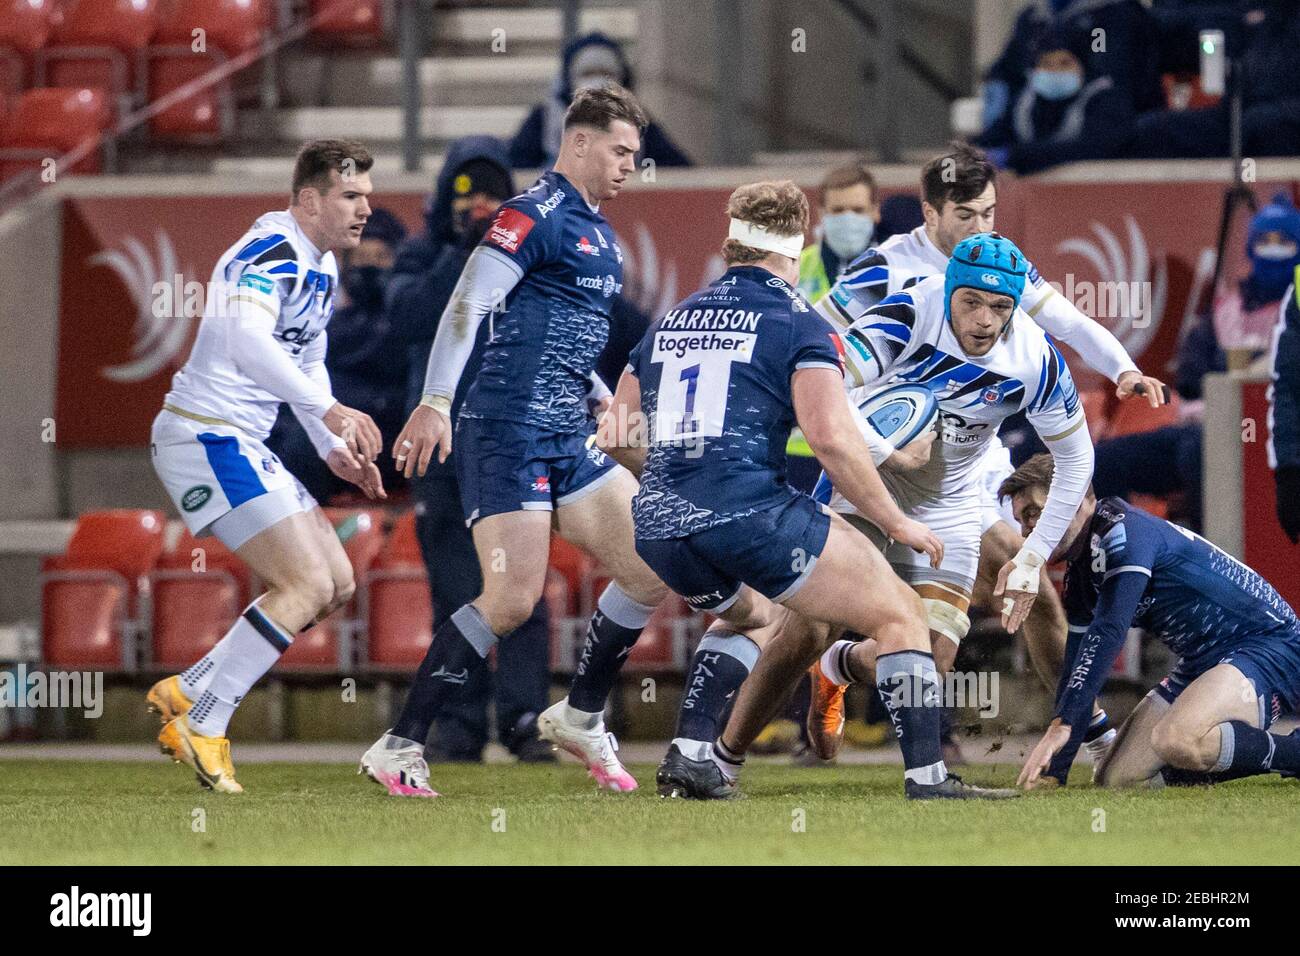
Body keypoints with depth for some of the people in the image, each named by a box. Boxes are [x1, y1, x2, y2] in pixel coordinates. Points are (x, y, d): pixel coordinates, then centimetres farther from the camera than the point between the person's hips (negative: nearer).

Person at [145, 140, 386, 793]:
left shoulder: (321, 268, 14)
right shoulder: (270, 255, -18)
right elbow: (247, 342, -38)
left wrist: (333, 449, 18)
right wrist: (329, 412, -44)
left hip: (244, 444, 10)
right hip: (206, 438, -10)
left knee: (335, 585, 9)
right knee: (307, 586, -16)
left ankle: (185, 694, 12)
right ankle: (201, 726, -11)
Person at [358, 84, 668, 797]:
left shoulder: (597, 231, 18)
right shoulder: (536, 214, -10)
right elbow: (467, 304, -17)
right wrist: (435, 402, -24)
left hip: (567, 439, 9)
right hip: (509, 434, -9)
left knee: (652, 569, 1)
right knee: (512, 600, -16)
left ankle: (581, 717, 16)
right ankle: (399, 747, -8)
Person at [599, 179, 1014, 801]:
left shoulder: (670, 323, 20)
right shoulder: (796, 324, 2)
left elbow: (617, 435, 23)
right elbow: (831, 436, -11)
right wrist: (896, 523, -1)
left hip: (658, 526, 7)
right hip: (751, 513, -6)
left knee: (755, 615, 37)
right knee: (900, 616, 7)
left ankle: (689, 756, 19)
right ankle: (925, 778, -3)